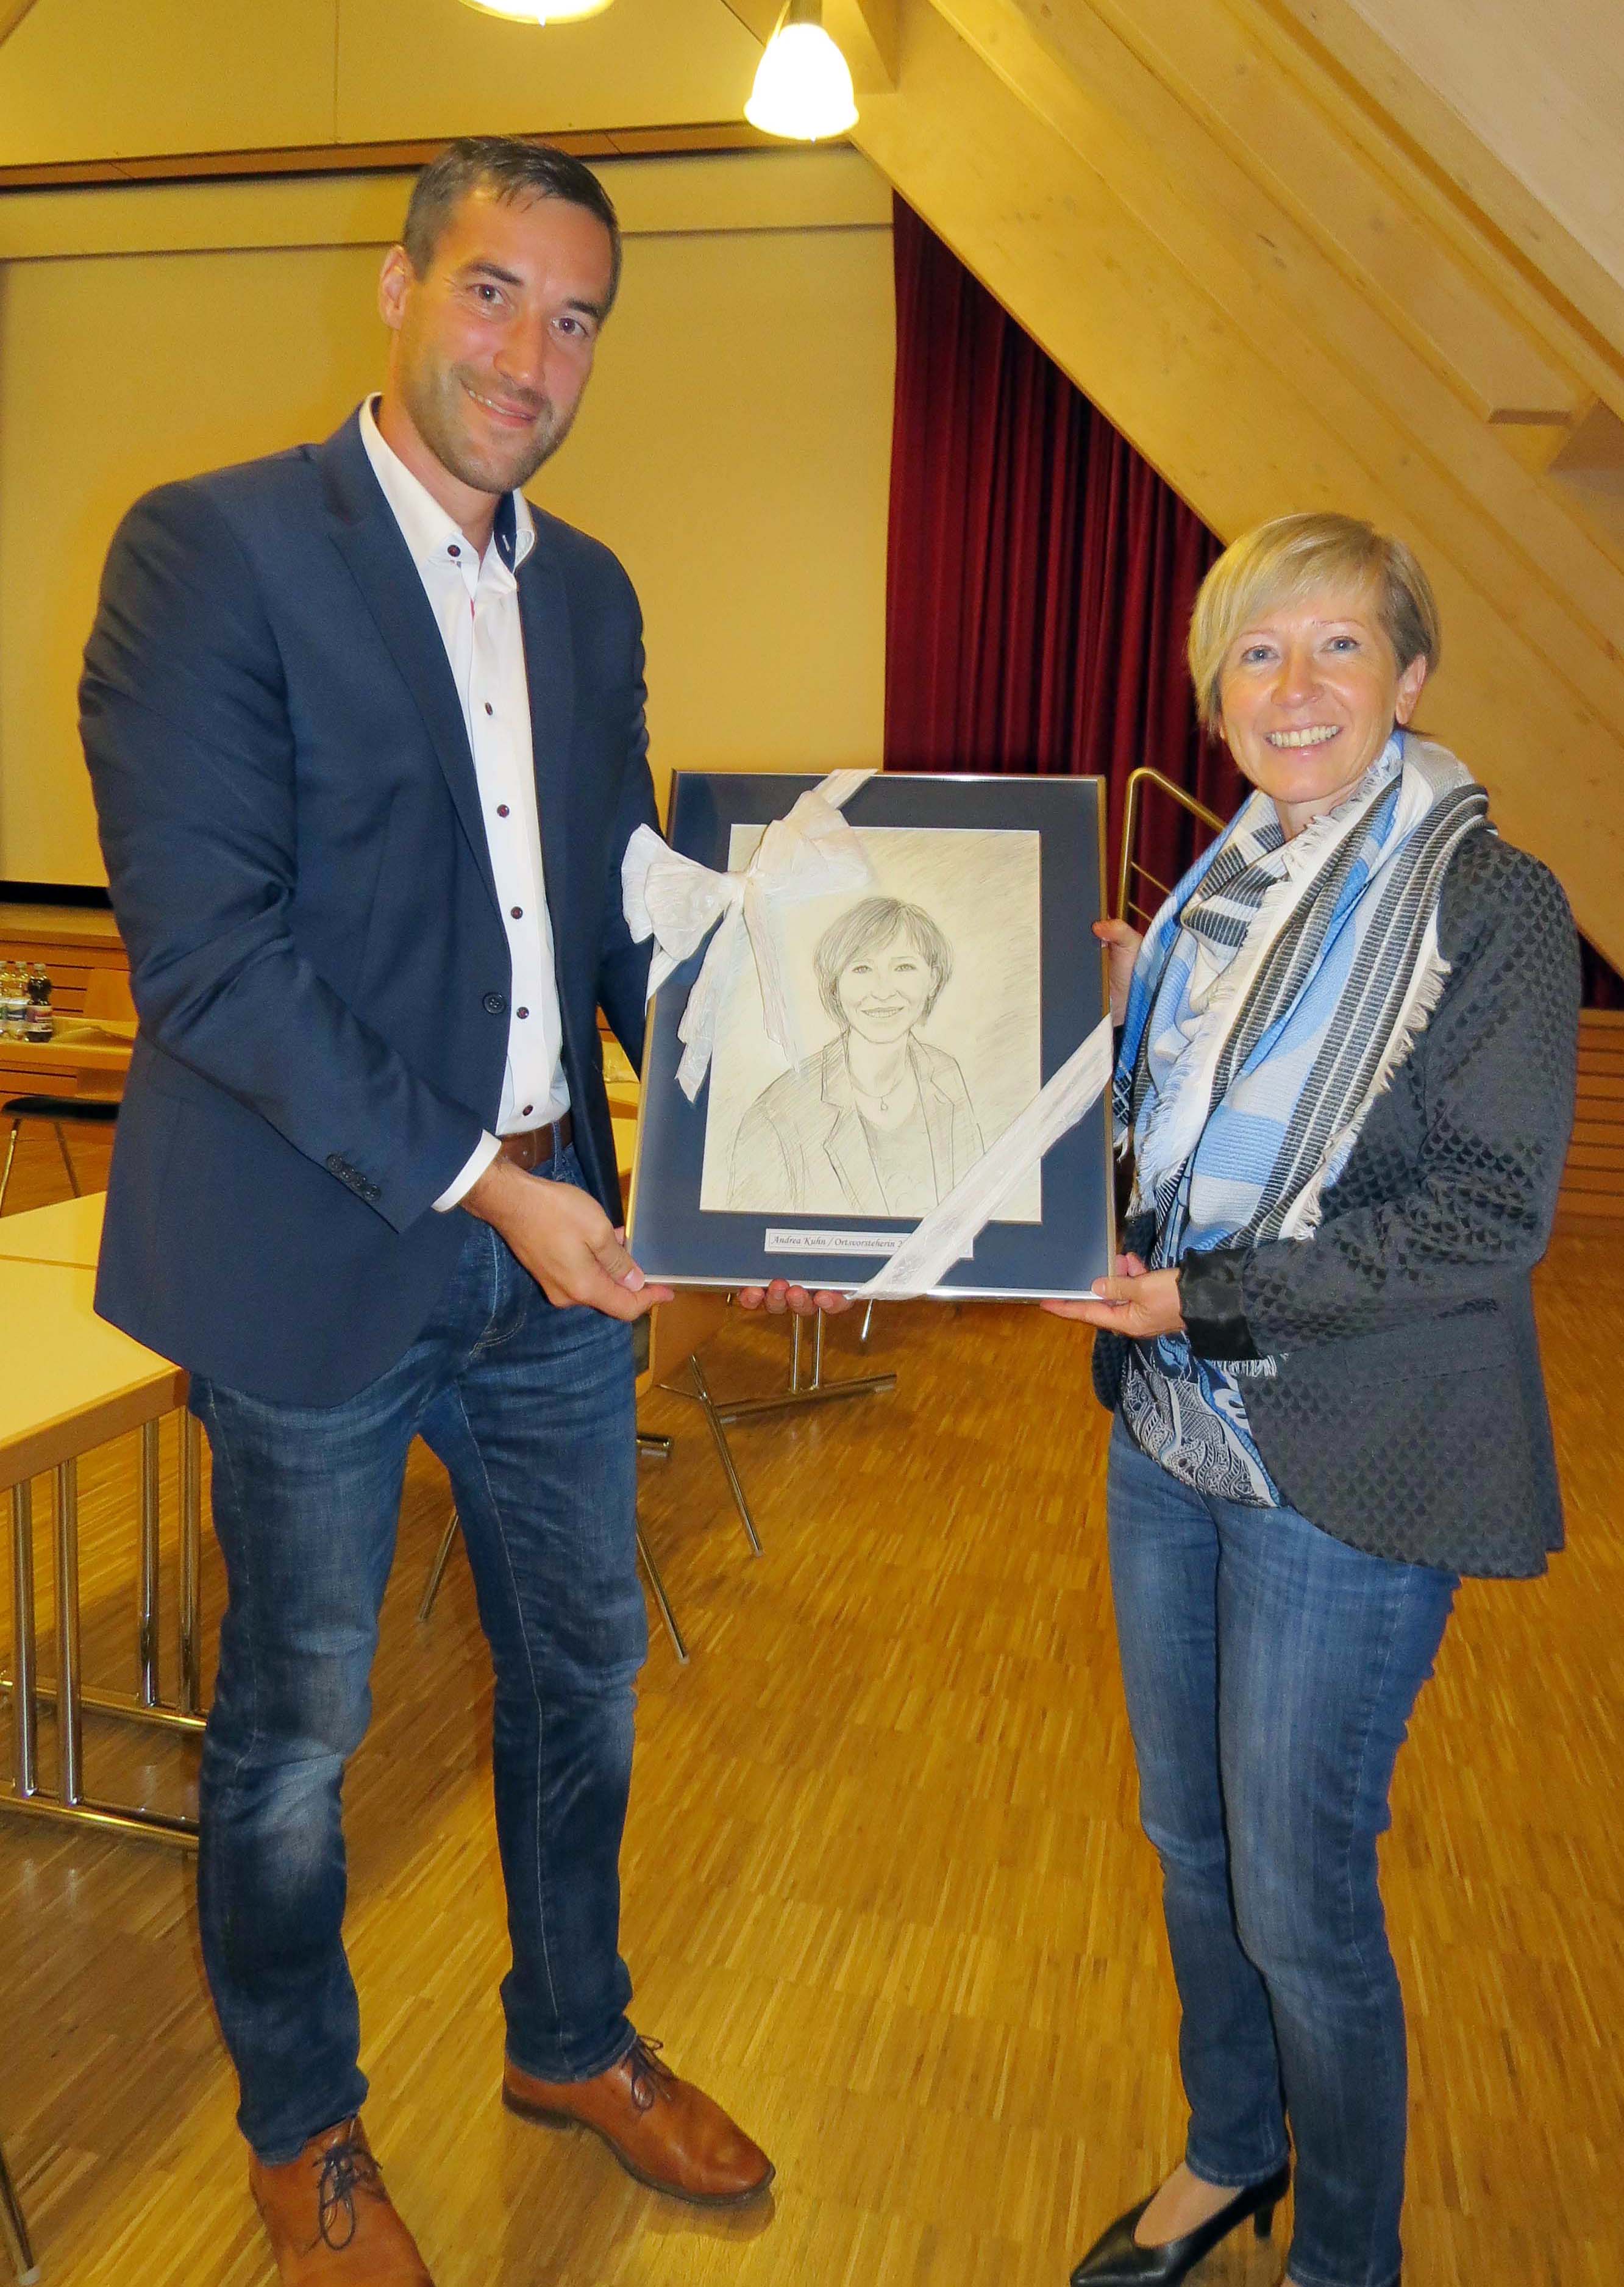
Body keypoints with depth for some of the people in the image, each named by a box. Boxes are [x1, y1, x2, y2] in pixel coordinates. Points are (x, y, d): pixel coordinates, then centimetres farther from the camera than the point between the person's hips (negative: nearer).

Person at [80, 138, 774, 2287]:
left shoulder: (591, 593, 10)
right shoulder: (212, 548, -10)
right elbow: (202, 945, -18)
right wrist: (476, 1181, -20)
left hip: (551, 1241, 6)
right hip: (320, 1260, -6)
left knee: (584, 1666, 20)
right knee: (294, 1727, 14)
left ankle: (573, 2037, 47)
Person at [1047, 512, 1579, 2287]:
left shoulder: (1490, 907, -12)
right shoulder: (1222, 892, 7)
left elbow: (1490, 1220, -17)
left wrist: (1210, 1301, -19)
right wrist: (1117, 1015, -2)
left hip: (1347, 1472, -6)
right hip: (1171, 1432, 7)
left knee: (1298, 1895, 7)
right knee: (1187, 1834, 20)